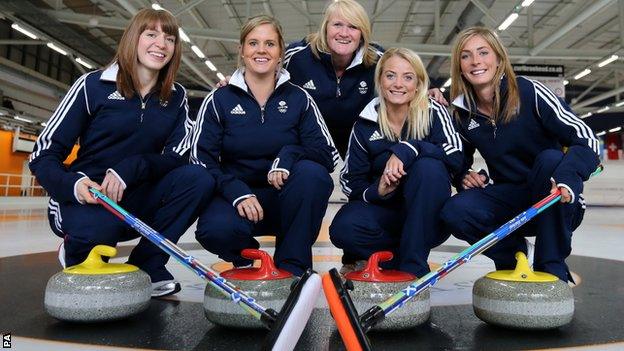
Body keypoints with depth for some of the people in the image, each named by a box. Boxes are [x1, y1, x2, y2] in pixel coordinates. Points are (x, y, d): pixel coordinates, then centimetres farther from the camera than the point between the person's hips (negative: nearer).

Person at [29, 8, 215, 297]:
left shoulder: (176, 97, 4)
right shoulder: (93, 85, -6)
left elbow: (178, 158, -5)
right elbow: (43, 154, -7)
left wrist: (131, 169, -23)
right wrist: (71, 185, -28)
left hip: (134, 200, 3)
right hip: (83, 200, -3)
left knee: (199, 178, -22)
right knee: (98, 228, -37)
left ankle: (146, 265, -10)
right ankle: (76, 252, 2)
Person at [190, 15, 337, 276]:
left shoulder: (299, 99, 2)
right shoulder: (219, 100, 1)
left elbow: (329, 154, -6)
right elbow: (201, 160, -7)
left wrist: (289, 156, -26)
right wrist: (238, 193, -24)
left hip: (287, 201, 1)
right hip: (236, 195, 0)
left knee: (313, 173, -30)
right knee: (215, 229, -33)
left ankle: (292, 267, -13)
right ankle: (247, 259, 5)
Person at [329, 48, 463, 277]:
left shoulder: (433, 113, -6)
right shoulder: (365, 125, -1)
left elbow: (456, 157, -21)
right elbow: (351, 181, -2)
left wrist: (407, 149, -32)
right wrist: (377, 191, -22)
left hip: (426, 218, 0)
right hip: (382, 211, 1)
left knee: (429, 166, -31)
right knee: (343, 229, -28)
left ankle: (412, 265, -21)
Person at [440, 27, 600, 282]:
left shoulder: (530, 93, -13)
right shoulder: (463, 114, -1)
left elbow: (586, 139, -19)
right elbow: (460, 161, 14)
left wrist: (567, 178, -39)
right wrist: (464, 177, -9)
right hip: (509, 201, 2)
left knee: (551, 159, -34)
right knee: (454, 212, -25)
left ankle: (552, 268, -17)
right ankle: (512, 255, 6)